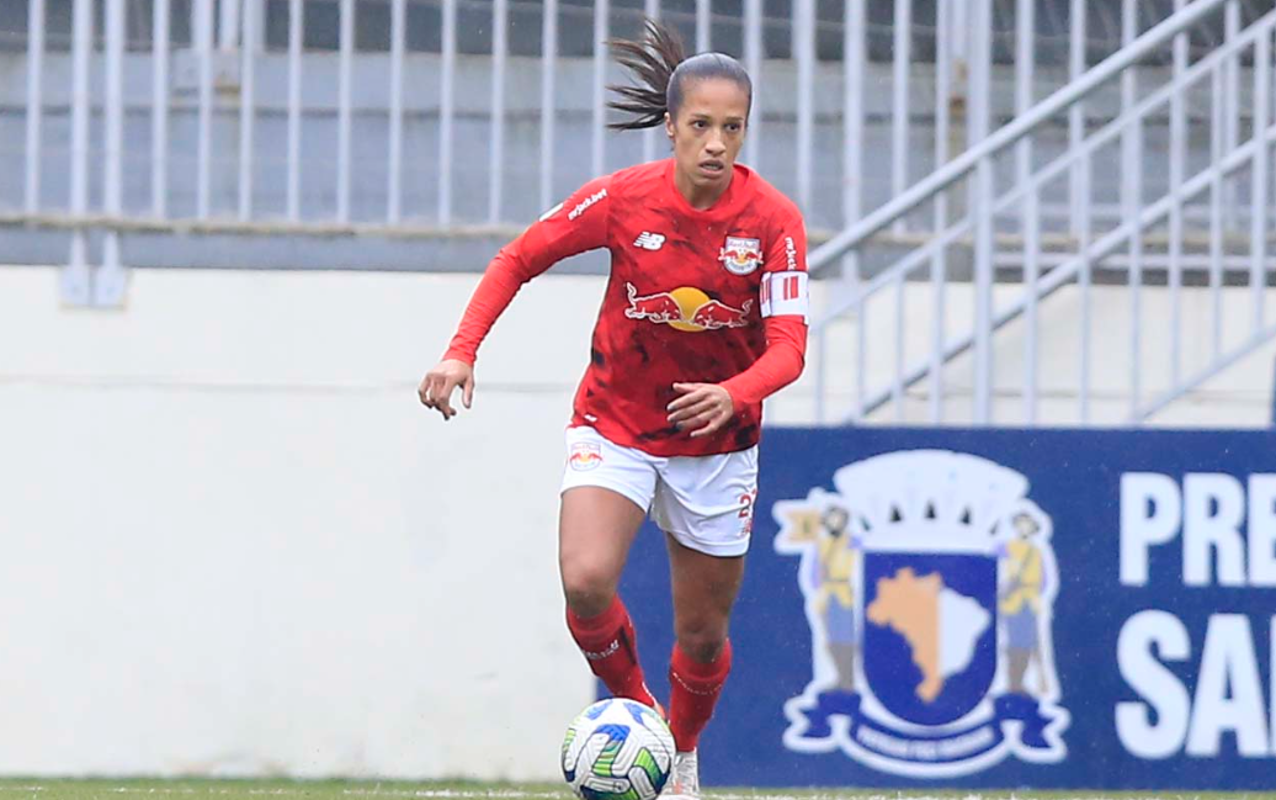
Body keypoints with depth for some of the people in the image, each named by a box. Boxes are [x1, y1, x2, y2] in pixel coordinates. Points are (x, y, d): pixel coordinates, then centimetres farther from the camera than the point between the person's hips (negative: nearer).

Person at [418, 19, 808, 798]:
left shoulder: (773, 219, -17)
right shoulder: (623, 199, -16)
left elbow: (788, 349, -22)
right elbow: (518, 261, -3)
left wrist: (733, 395, -43)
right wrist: (463, 351, -15)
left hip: (716, 436, 1)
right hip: (615, 424, -1)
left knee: (703, 634, 8)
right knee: (586, 581, -25)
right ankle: (632, 709, 2)